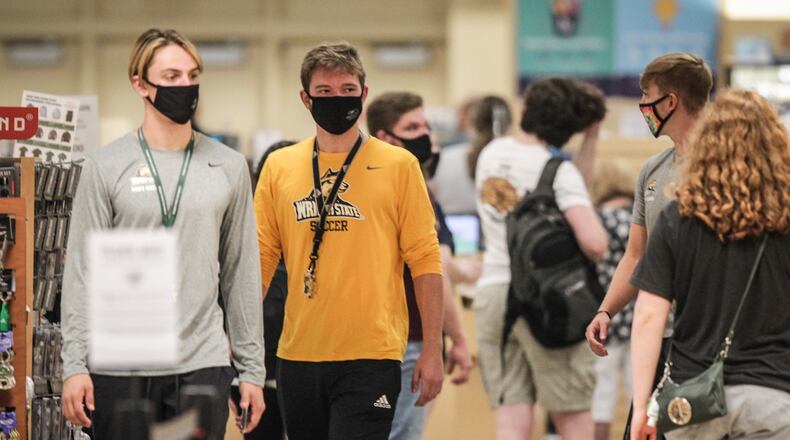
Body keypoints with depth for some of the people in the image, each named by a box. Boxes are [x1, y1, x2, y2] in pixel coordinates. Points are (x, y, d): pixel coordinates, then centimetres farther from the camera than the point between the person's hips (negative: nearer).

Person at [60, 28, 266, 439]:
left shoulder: (228, 167, 8)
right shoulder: (105, 166, 1)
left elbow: (242, 273, 10)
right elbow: (82, 272, 0)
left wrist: (252, 367, 7)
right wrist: (74, 365, -7)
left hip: (203, 363, 2)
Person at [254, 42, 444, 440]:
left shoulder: (399, 165, 0)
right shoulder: (279, 166, 8)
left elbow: (424, 261, 0)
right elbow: (261, 258, 10)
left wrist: (432, 351, -5)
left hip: (370, 358, -3)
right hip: (297, 357, 4)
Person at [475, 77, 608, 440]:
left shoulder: (492, 154, 9)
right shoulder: (558, 169, -12)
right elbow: (594, 242, -21)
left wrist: (589, 143, 15)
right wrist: (591, 258, 0)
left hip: (492, 290, 5)